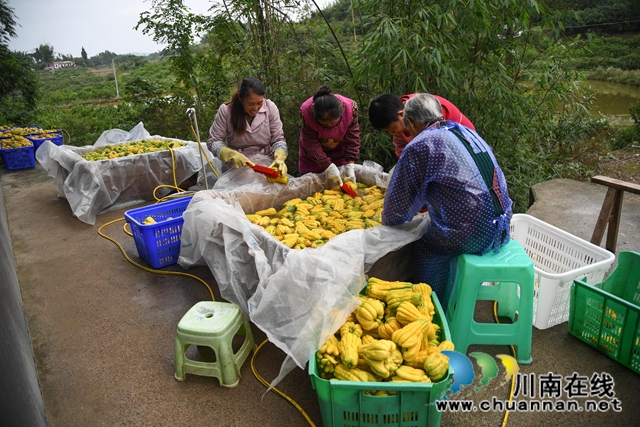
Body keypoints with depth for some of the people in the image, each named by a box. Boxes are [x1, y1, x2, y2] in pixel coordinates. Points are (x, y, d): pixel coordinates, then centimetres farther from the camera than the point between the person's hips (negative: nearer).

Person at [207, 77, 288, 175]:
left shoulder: (270, 107, -6)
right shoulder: (226, 110, -10)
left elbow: (278, 139, 0)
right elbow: (213, 141, -5)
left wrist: (279, 158, -21)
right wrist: (232, 155, -25)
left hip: (266, 162, 1)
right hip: (236, 164, -1)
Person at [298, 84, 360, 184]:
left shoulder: (350, 108, -31)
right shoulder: (307, 111, -34)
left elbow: (353, 139, -22)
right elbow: (311, 144, -29)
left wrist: (350, 165, -31)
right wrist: (329, 167, -36)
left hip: (339, 149, 1)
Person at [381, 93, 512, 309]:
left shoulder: (419, 147, -8)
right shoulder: (467, 131, 15)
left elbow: (397, 209, -3)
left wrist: (388, 220, 20)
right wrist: (426, 205, 38)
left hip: (471, 236, -8)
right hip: (502, 230, 8)